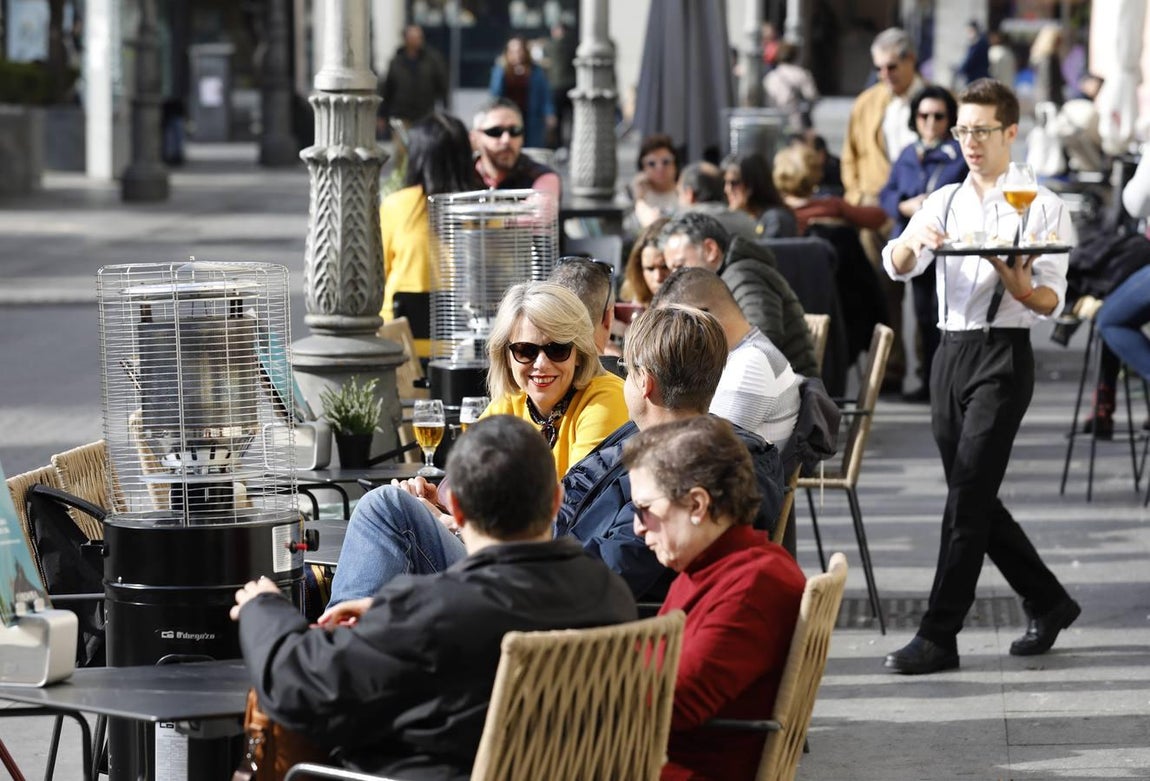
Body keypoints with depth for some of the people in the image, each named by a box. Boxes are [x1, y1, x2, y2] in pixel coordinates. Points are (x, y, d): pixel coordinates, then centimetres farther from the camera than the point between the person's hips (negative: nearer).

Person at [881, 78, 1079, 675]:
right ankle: (1048, 603, 28)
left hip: (1004, 355, -6)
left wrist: (1021, 289, -28)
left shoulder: (1041, 207, -1)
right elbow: (897, 267, -2)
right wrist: (912, 238, -24)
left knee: (968, 497, -10)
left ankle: (938, 636, -8)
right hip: (950, 352, 6)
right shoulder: (944, 203, 13)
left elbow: (1053, 301, -6)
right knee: (973, 498, 11)